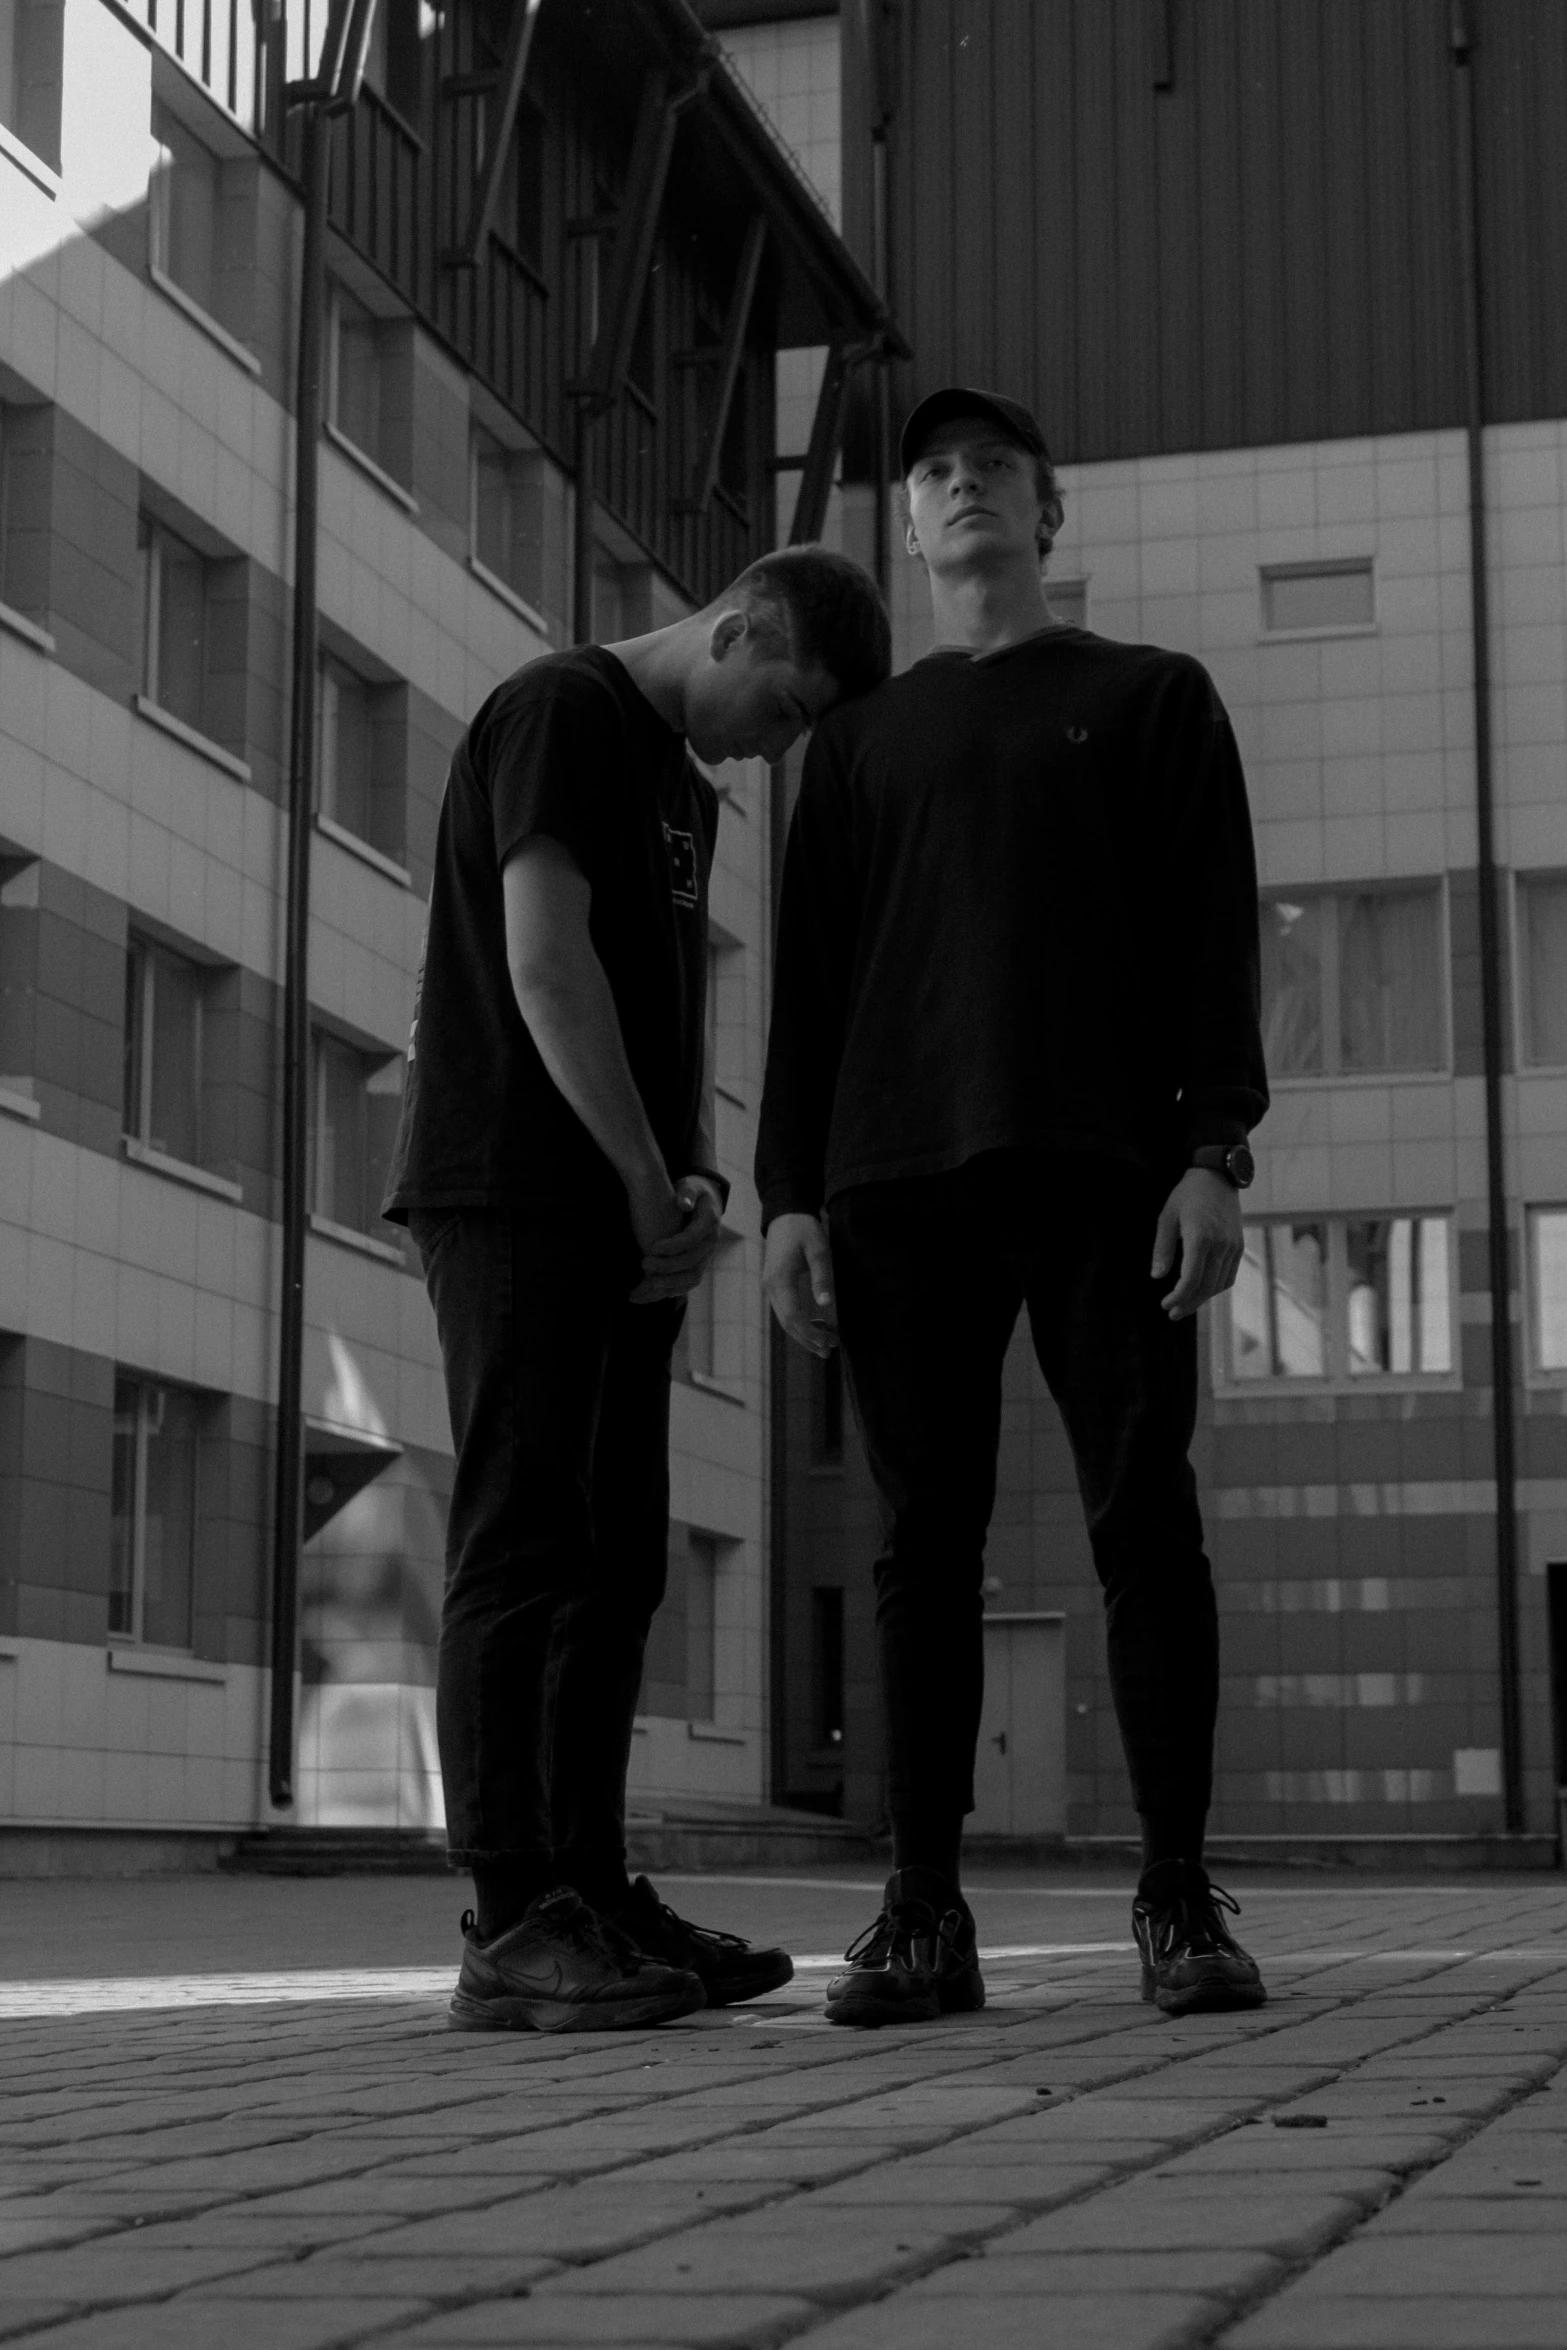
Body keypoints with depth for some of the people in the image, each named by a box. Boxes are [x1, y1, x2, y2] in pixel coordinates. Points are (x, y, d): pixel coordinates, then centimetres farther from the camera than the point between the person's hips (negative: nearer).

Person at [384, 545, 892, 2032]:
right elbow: (546, 963, -15)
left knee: (616, 1568, 7)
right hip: (515, 1196, -9)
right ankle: (510, 1925, -12)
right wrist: (649, 1182, -12)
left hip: (618, 1224, 9)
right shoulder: (561, 711, -5)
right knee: (523, 1547, -11)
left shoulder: (686, 790, 23)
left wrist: (697, 1180, 3)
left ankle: (590, 1895, 11)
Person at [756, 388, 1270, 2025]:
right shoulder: (859, 737, 22)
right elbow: (808, 977, 15)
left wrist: (1217, 1148, -8)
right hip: (895, 1175, 2)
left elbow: (1215, 936, 6)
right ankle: (922, 1915, -1)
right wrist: (787, 1194, 2)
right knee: (925, 1535, -2)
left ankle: (1178, 1902, -2)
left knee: (1142, 1513, -6)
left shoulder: (1151, 697, 17)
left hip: (1100, 1164, -2)